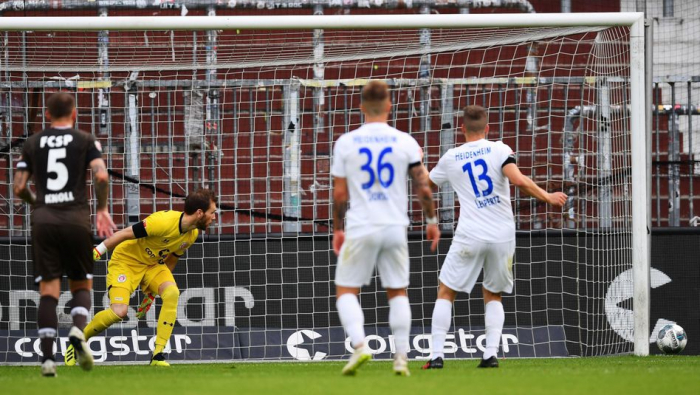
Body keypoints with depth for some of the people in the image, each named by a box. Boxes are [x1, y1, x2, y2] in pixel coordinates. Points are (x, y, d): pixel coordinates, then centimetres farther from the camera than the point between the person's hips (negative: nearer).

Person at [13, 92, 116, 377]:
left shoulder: (32, 143, 12)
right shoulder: (85, 141, 5)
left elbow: (19, 187, 9)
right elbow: (101, 175, -9)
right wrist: (102, 209, 5)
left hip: (43, 220, 1)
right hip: (76, 219, -1)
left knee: (48, 290, 1)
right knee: (81, 285, 13)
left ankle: (47, 358, -8)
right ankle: (78, 330, -17)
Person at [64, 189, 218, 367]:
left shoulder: (193, 234, -4)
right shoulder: (164, 221, -30)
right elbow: (125, 233, -23)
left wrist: (152, 292, 14)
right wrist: (96, 252, -20)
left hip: (153, 264, 6)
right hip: (126, 260, -6)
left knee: (172, 293, -22)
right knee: (119, 311, -22)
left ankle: (158, 356, -19)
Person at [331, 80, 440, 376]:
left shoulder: (345, 143, -1)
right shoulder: (405, 142, 0)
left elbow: (339, 193, 1)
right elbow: (423, 187, 0)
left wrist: (337, 229, 13)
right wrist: (431, 221, 14)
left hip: (360, 228, -1)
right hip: (395, 228, 2)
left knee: (346, 289, 8)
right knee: (398, 291, 13)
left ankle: (359, 345, -14)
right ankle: (401, 357, 6)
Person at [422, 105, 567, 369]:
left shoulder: (451, 158, 6)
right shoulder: (499, 150, -2)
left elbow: (427, 185, 23)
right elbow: (519, 181, -17)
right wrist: (548, 197, -4)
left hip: (470, 236, -1)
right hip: (503, 236, 1)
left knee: (445, 293, 9)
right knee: (493, 296, 17)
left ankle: (437, 355, -2)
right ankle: (491, 354, 2)